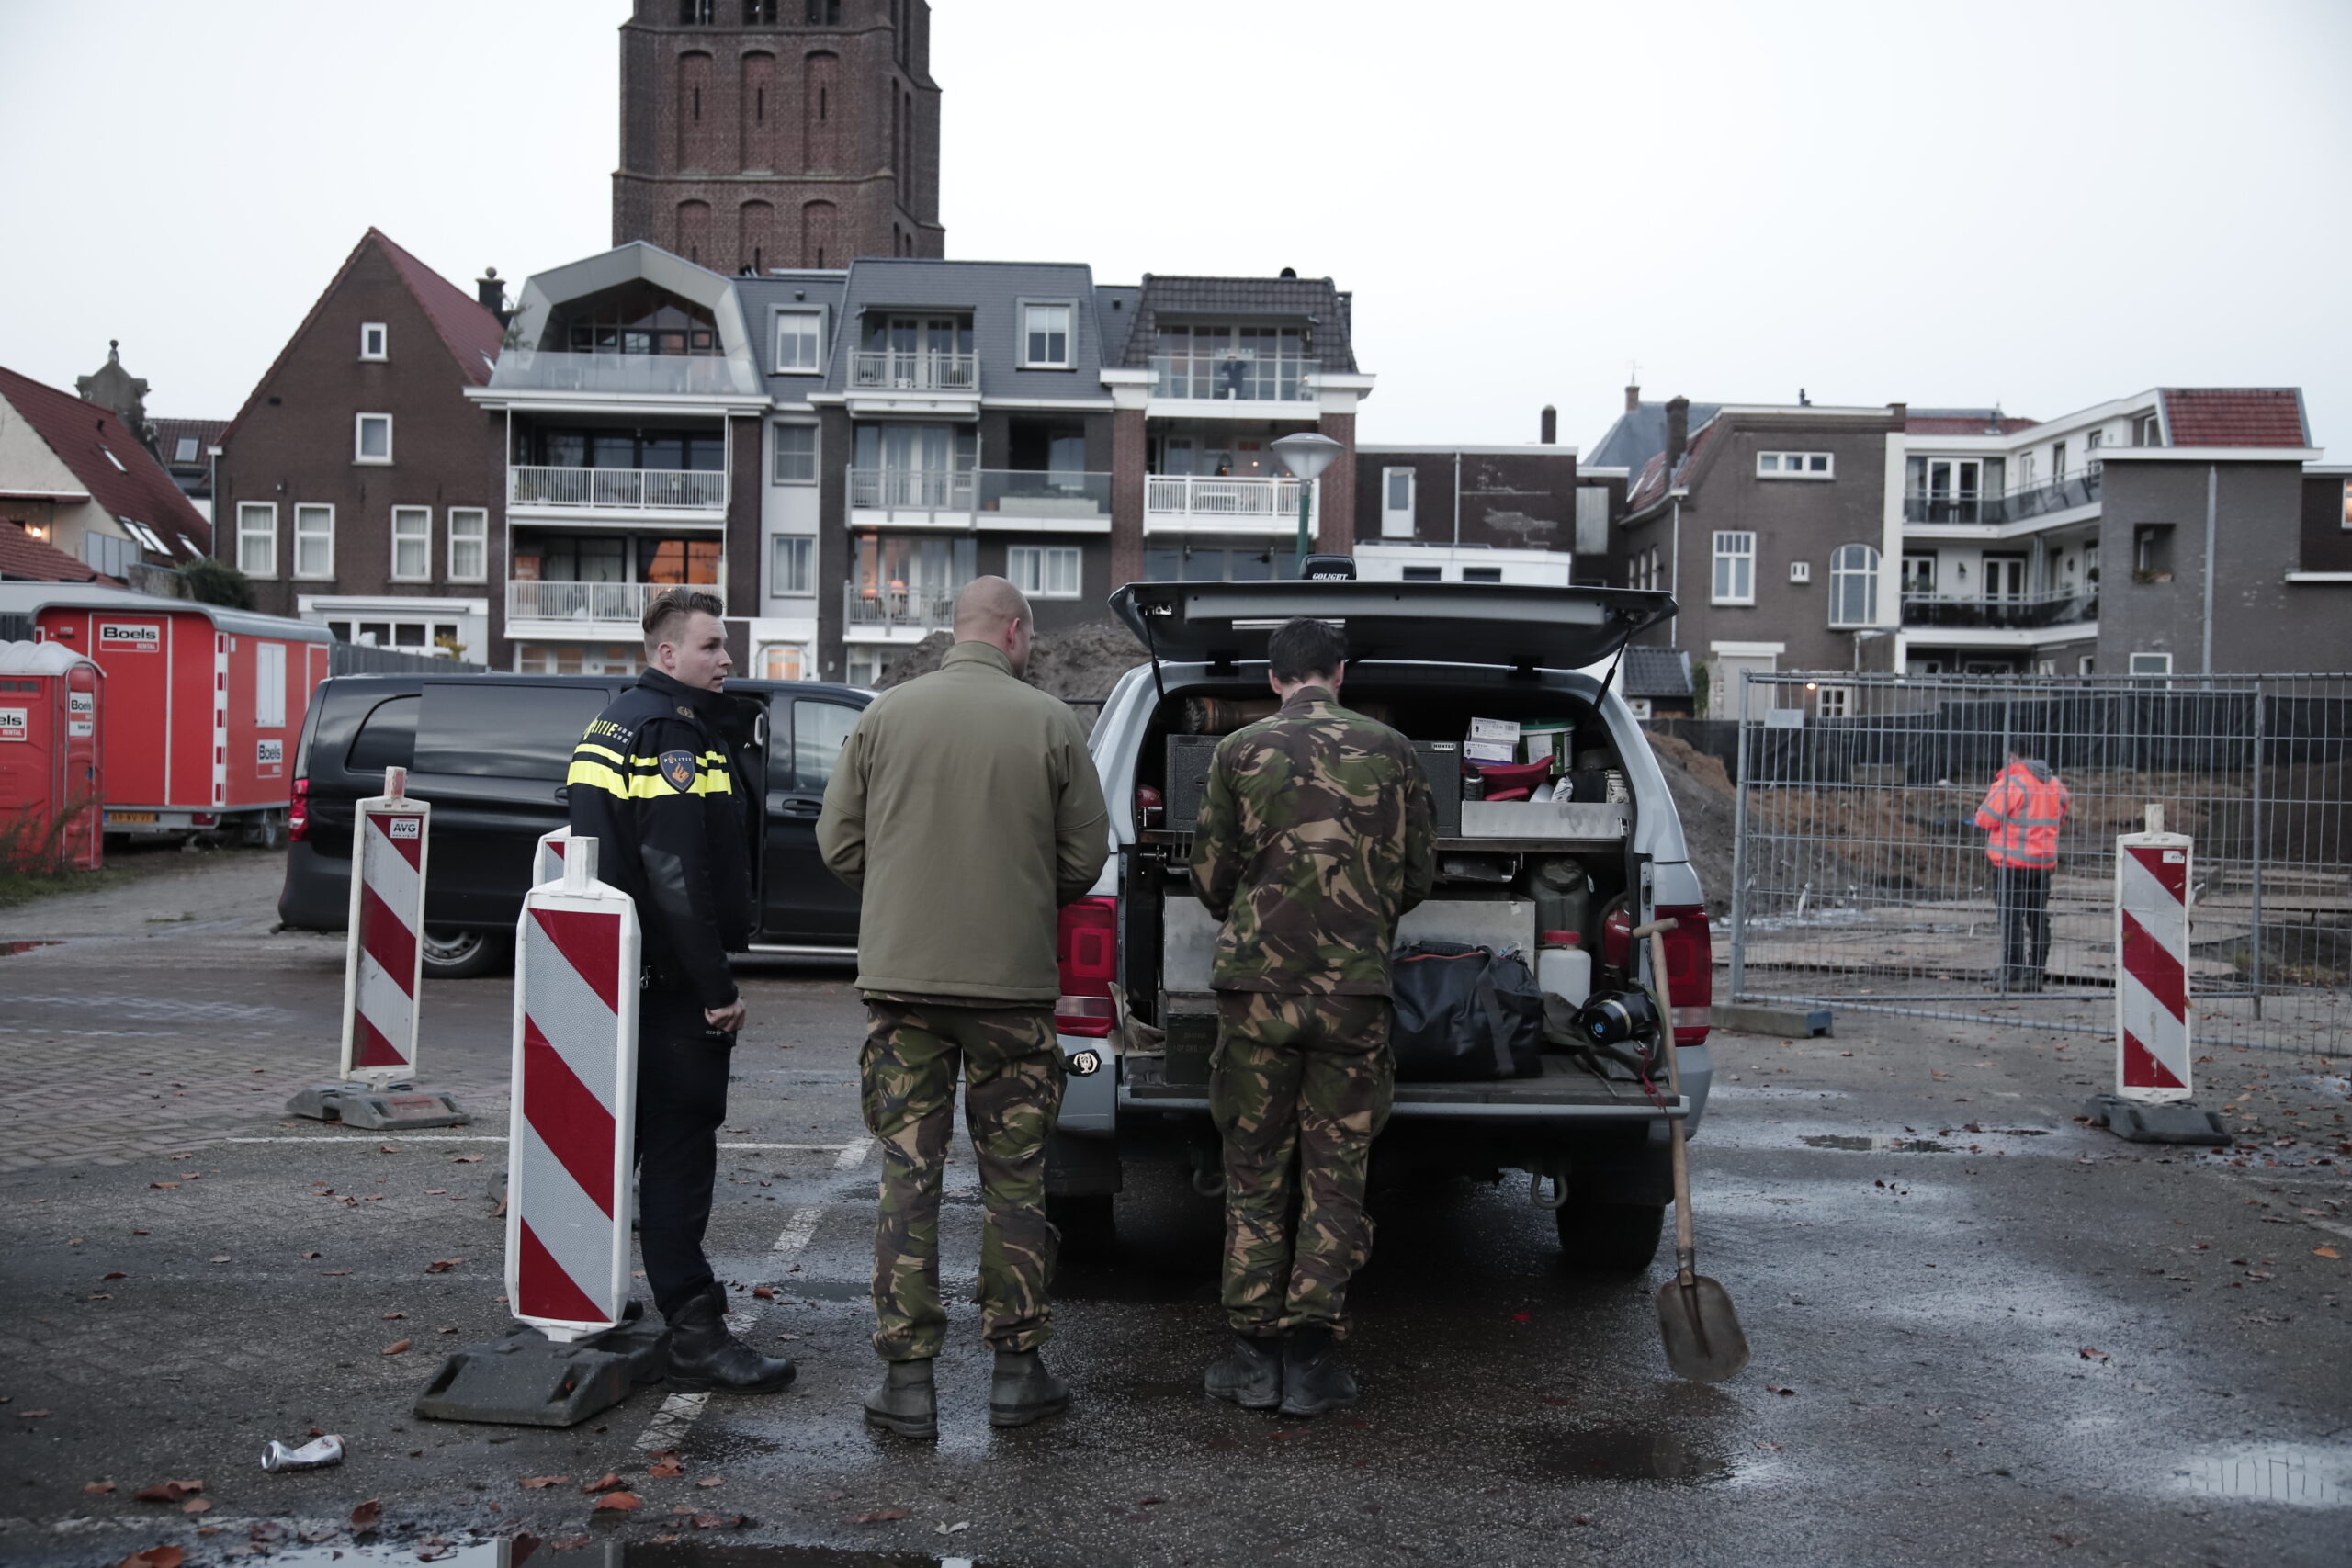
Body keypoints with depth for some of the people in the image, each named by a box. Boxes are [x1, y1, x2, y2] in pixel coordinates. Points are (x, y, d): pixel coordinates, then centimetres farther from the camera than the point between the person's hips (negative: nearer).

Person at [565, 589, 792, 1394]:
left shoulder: (614, 723, 19)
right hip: (669, 980, -10)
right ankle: (695, 1333, -4)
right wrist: (717, 987, -19)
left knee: (621, 1138, 15)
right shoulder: (672, 731, -14)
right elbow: (677, 874, -21)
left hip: (618, 971, 10)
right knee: (681, 1142, -7)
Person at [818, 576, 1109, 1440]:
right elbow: (1085, 858, 0)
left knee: (907, 1175, 6)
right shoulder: (1050, 722, -3)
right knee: (1014, 1178, 9)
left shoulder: (885, 715, 1)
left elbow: (837, 843, 5)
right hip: (1013, 979, -1)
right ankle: (1017, 1371, 16)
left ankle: (907, 1377, 9)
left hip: (901, 974, 1)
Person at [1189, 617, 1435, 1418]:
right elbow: (1418, 876, 9)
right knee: (1335, 1174, 7)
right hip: (1353, 987, 1)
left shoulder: (1240, 751, 1)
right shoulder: (1388, 750, 5)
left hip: (1257, 983, 0)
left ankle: (1254, 1352, 12)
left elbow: (1210, 876, 5)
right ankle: (1311, 1359, 7)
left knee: (1254, 1172, 9)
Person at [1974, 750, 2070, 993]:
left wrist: (1996, 788, 0)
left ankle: (2012, 976, -4)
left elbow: (1985, 818, -13)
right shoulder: (2055, 784, 8)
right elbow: (2062, 815, 22)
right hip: (2044, 863, 7)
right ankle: (2034, 976, 13)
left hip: (2012, 862, -7)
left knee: (2011, 919, -2)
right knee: (2038, 920, 10)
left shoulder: (2012, 784, -16)